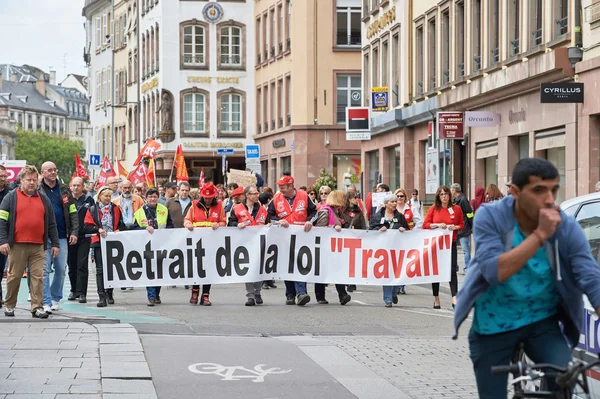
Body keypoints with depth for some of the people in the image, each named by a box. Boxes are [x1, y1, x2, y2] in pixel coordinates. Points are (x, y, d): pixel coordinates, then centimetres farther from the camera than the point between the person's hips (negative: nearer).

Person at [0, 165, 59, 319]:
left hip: (38, 246, 2)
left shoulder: (44, 199, 14)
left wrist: (55, 243, 10)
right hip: (17, 246, -2)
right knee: (14, 277, 4)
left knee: (37, 277, -3)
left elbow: (51, 224, 15)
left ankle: (37, 307, -1)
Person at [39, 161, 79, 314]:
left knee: (61, 269, 7)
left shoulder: (65, 190, 10)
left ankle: (56, 298, 20)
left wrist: (74, 232, -1)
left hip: (62, 237, 3)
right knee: (45, 270, -6)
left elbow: (73, 213, 9)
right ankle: (46, 302, -6)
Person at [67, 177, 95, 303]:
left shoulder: (89, 200, 4)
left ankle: (81, 293, -7)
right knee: (72, 265, 10)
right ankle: (74, 290, 23)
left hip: (84, 237, -2)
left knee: (82, 266, -6)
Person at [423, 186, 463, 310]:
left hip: (451, 243, -1)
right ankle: (436, 299, 17)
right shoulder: (434, 208, 2)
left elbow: (462, 224, 9)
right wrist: (437, 225, -15)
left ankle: (454, 298, -13)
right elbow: (425, 224, 1)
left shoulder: (456, 209, 3)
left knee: (452, 270, -9)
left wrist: (455, 227, -12)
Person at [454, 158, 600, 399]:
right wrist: (540, 235, -32)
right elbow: (494, 272, -29)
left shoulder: (567, 229, -14)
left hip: (542, 321, 1)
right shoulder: (490, 218, -17)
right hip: (493, 325, 0)